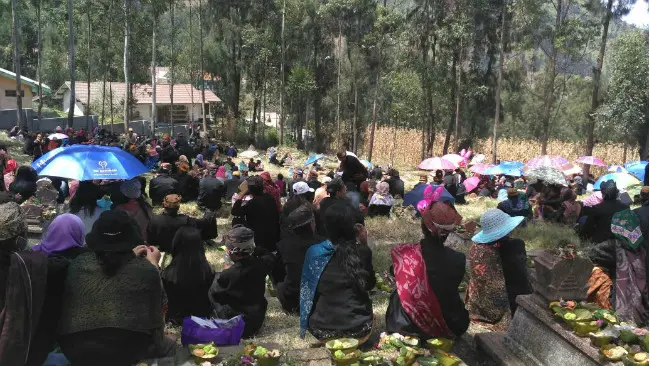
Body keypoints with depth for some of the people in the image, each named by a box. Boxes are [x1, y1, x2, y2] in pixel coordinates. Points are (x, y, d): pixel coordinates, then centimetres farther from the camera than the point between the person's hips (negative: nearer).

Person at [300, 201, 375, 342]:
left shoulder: (314, 252, -10)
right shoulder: (362, 252, -12)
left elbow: (308, 291, 4)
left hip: (322, 330, 1)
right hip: (358, 331, -1)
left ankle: (330, 340, 19)